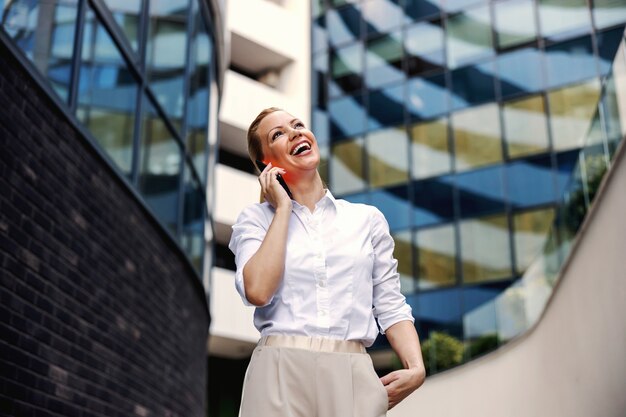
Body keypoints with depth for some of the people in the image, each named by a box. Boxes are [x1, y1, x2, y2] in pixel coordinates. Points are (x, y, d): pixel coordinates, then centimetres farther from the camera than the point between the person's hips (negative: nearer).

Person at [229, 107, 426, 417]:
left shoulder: (367, 218, 11)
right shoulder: (255, 218, 6)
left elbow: (391, 306, 9)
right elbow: (258, 291, -12)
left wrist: (415, 368, -8)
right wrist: (283, 208, -4)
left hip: (352, 376, 2)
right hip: (281, 372, -1)